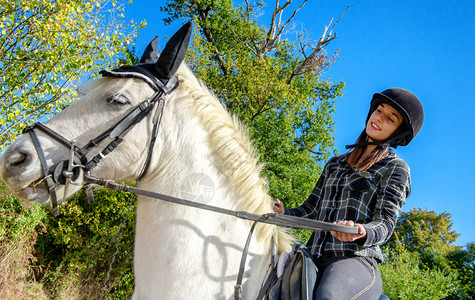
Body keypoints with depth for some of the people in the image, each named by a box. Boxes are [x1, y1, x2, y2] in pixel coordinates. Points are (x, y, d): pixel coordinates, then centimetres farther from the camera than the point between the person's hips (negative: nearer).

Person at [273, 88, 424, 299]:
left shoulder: (395, 168, 7)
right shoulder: (335, 164, 23)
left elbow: (386, 222, -4)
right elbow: (311, 208, 21)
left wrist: (361, 233, -27)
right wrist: (283, 214, 0)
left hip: (355, 258, -6)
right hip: (314, 258, 6)